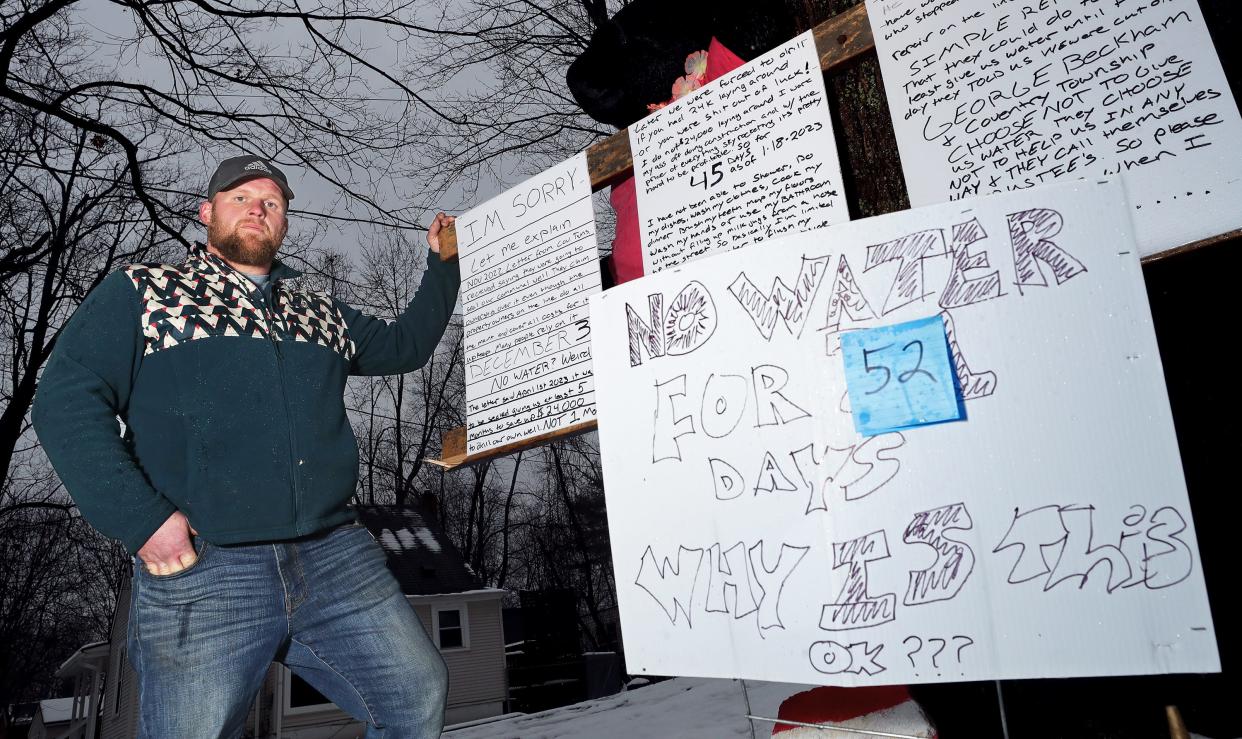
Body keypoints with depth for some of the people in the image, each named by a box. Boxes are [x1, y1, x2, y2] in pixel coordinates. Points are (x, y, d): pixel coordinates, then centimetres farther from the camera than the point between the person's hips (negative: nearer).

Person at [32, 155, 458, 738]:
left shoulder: (323, 315, 20)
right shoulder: (141, 292, 8)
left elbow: (404, 346, 32)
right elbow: (67, 403, -2)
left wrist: (442, 263, 26)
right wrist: (142, 519, -12)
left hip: (337, 559, 4)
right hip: (199, 570, -3)